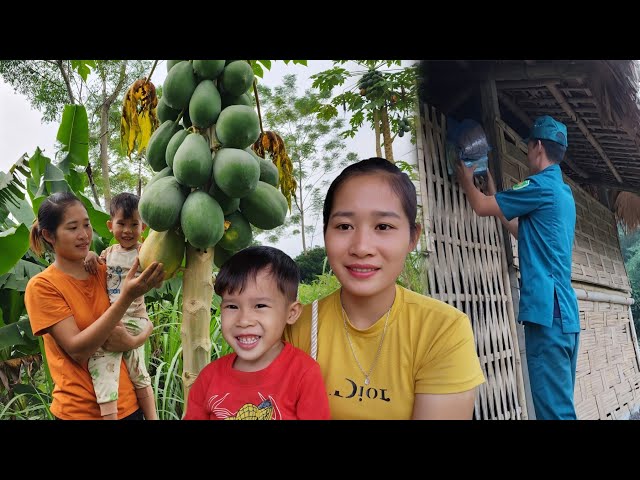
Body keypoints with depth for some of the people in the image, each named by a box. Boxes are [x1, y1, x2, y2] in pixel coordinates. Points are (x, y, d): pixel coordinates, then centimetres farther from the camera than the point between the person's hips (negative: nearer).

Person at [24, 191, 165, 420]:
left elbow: (147, 321, 2)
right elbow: (77, 350, -21)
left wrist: (134, 340, -20)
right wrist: (126, 297, -31)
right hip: (81, 410, -4)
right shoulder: (41, 286, -11)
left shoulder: (104, 271, 0)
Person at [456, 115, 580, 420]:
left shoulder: (542, 186, -9)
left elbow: (481, 207, -3)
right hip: (565, 311, 10)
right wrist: (495, 195, 33)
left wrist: (467, 180, 17)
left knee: (553, 409, -7)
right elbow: (524, 232, 30)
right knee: (561, 403, 15)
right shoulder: (563, 192, 20)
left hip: (547, 308, -10)